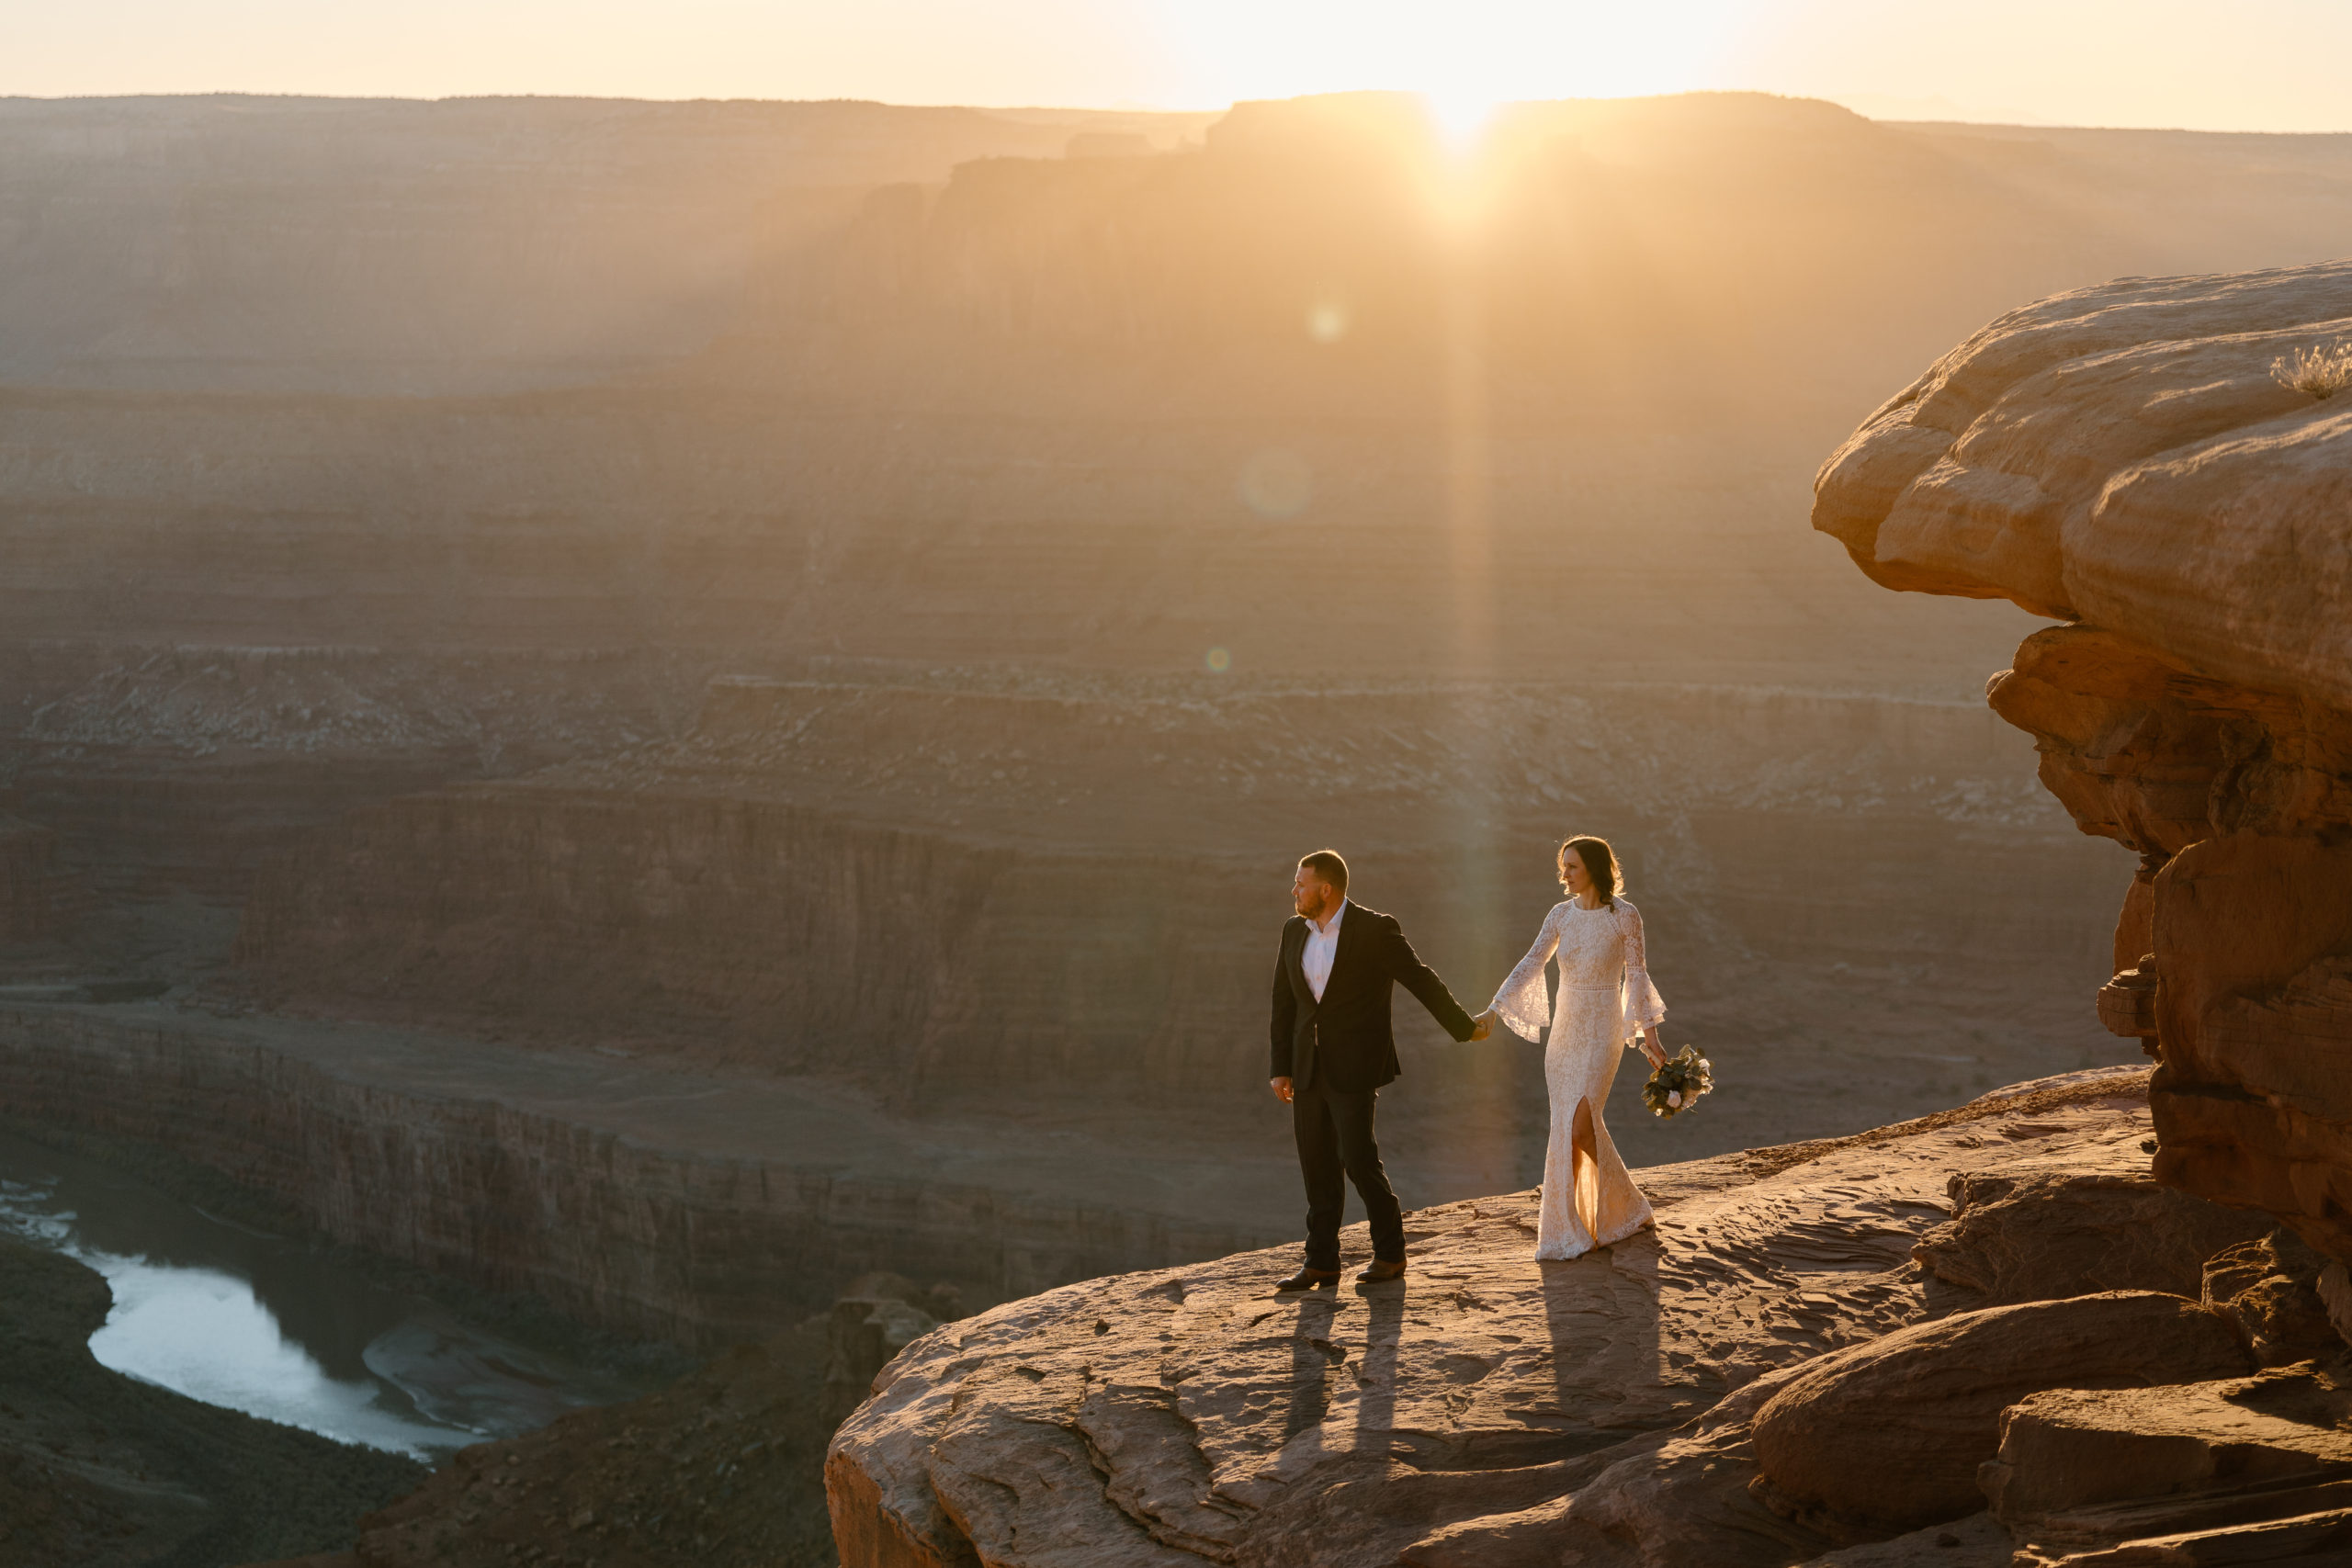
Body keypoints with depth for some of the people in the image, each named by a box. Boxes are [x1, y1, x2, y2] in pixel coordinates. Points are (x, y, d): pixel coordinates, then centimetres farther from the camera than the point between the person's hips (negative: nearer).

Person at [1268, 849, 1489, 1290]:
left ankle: (1390, 1253, 9)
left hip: (1355, 1065, -6)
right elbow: (1284, 1003, 9)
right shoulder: (1294, 931, 6)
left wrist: (1465, 1027, 5)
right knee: (1317, 1163, 5)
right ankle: (1321, 1263, 11)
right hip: (1308, 1067, 6)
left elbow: (1421, 981, -4)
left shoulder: (1376, 930, -11)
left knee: (1357, 1158, -8)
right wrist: (1280, 1068, 6)